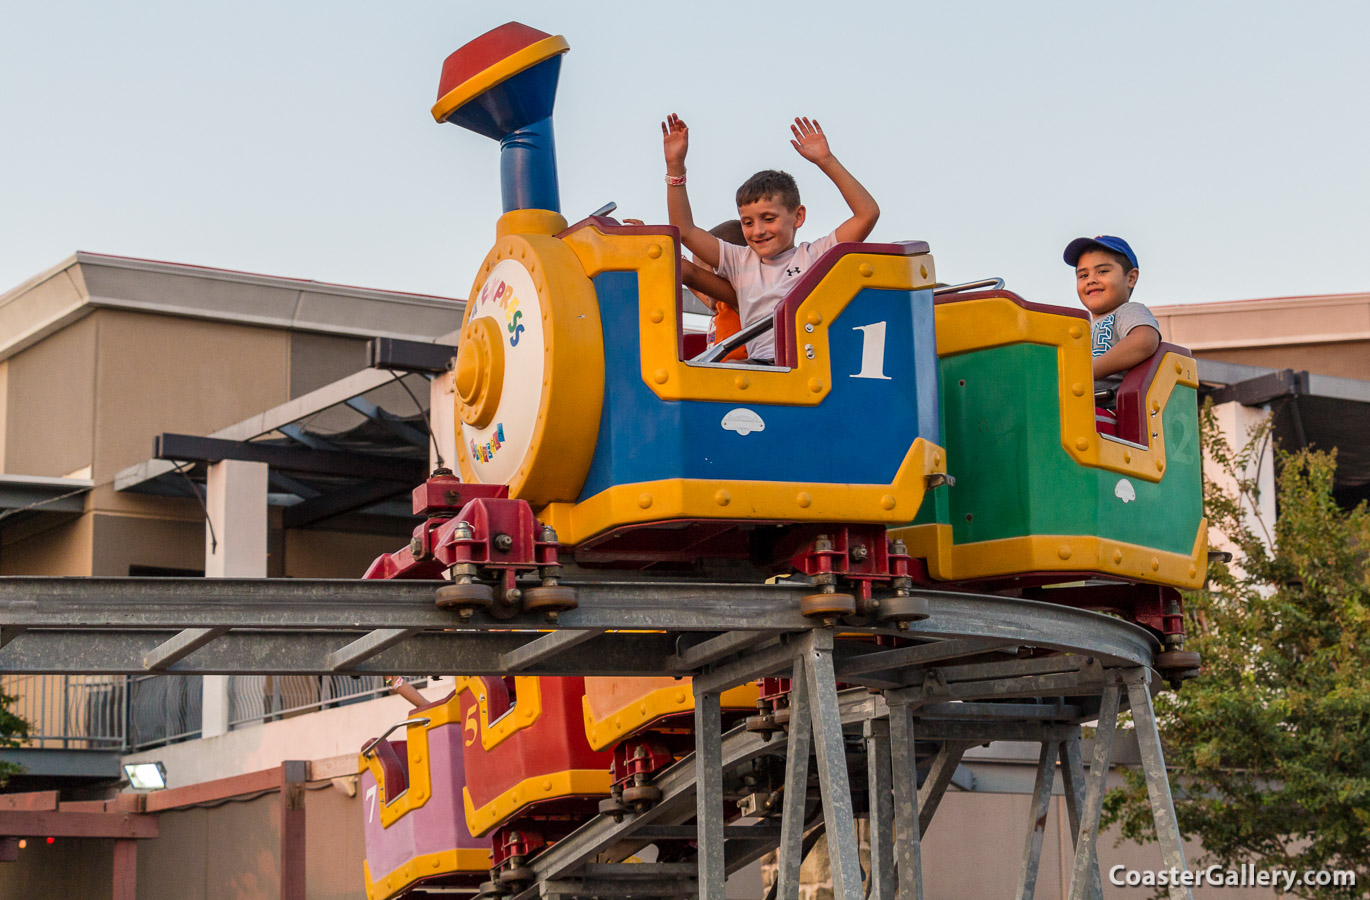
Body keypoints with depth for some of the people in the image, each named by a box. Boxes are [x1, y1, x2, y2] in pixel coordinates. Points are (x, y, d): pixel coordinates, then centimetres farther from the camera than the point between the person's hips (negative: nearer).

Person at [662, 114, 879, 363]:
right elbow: (684, 230, 20)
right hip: (761, 368, 2)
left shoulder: (814, 255, 15)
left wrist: (827, 162, 2)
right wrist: (675, 167, 14)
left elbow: (867, 214, 7)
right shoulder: (741, 261, 23)